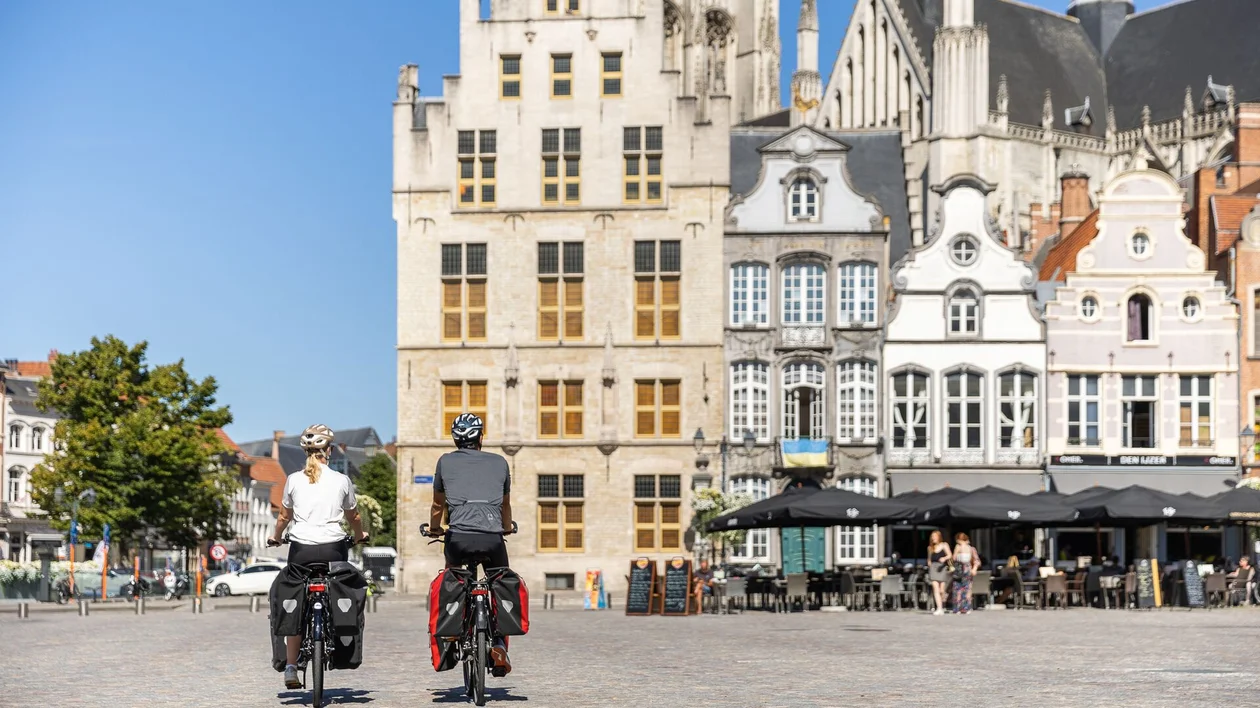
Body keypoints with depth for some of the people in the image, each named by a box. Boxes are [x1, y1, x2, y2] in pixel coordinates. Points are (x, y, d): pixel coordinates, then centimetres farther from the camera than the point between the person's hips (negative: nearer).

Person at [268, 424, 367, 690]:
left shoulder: (294, 480, 4)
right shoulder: (341, 481, 3)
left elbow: (284, 515, 15)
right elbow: (353, 516, 16)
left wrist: (276, 537, 36)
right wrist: (359, 536, 37)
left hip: (301, 549, 1)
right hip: (333, 548, -1)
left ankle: (290, 668, 2)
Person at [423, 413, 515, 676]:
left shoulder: (446, 461, 16)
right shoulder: (499, 462, 19)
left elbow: (438, 504, 29)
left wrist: (434, 529, 48)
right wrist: (507, 528, 54)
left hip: (459, 538, 0)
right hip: (493, 539, 0)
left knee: (451, 575, 32)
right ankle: (499, 643, 5)